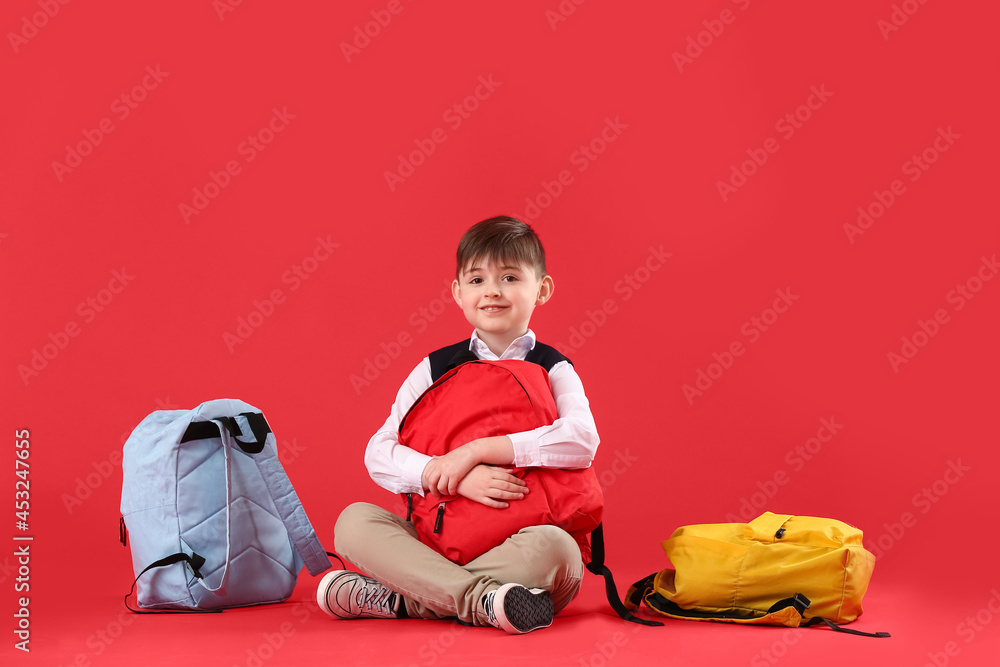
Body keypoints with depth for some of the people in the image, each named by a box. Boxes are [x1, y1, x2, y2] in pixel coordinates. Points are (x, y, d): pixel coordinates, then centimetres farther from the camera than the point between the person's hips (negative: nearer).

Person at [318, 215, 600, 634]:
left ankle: (400, 601, -24)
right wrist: (454, 477, -20)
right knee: (354, 520, -19)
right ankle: (482, 597, -30)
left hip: (520, 544, -2)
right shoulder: (435, 369, 9)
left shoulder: (553, 371, 4)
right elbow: (379, 454, -3)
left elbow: (582, 441, -18)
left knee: (557, 548, -34)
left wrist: (477, 450, -22)